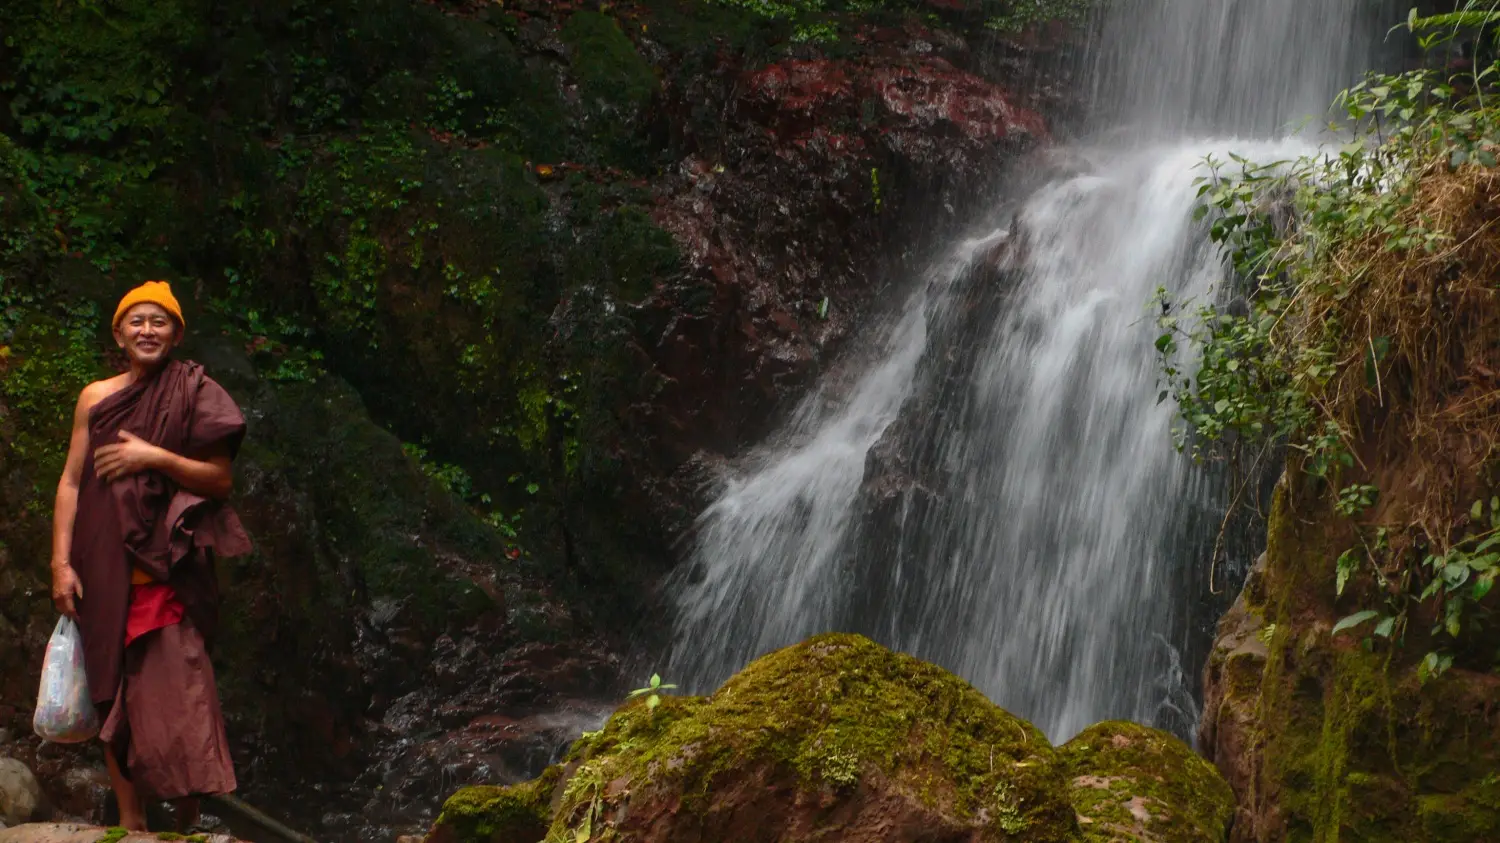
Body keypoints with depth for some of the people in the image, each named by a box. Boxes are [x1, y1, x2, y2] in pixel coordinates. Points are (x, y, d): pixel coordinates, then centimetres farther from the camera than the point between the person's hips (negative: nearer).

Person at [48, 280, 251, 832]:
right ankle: (130, 823, 12)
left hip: (168, 567, -3)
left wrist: (155, 457, -13)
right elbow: (71, 482, 8)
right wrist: (61, 563, 1)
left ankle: (188, 823, -4)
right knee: (114, 694, 5)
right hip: (104, 569, 3)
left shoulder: (194, 393, 3)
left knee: (173, 693, -11)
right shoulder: (95, 398, 10)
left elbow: (221, 478, 0)